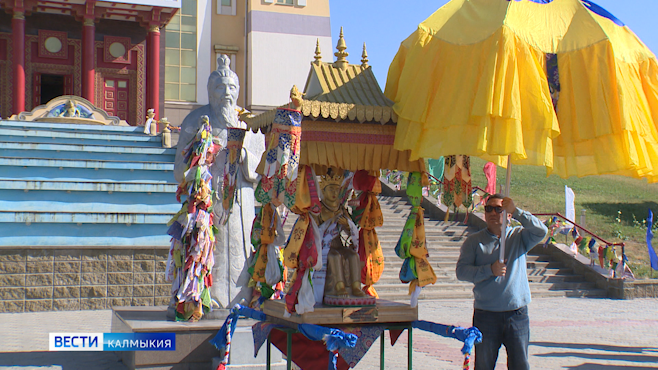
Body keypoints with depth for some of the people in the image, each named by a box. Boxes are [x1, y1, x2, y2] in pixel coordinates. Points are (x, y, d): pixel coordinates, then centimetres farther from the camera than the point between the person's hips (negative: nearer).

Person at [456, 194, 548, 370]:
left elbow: (541, 231, -12)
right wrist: (490, 270, -18)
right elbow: (461, 271, -6)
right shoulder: (473, 241, 4)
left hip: (517, 315, 1)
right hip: (485, 315, 0)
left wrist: (516, 211, -19)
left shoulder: (519, 236, 7)